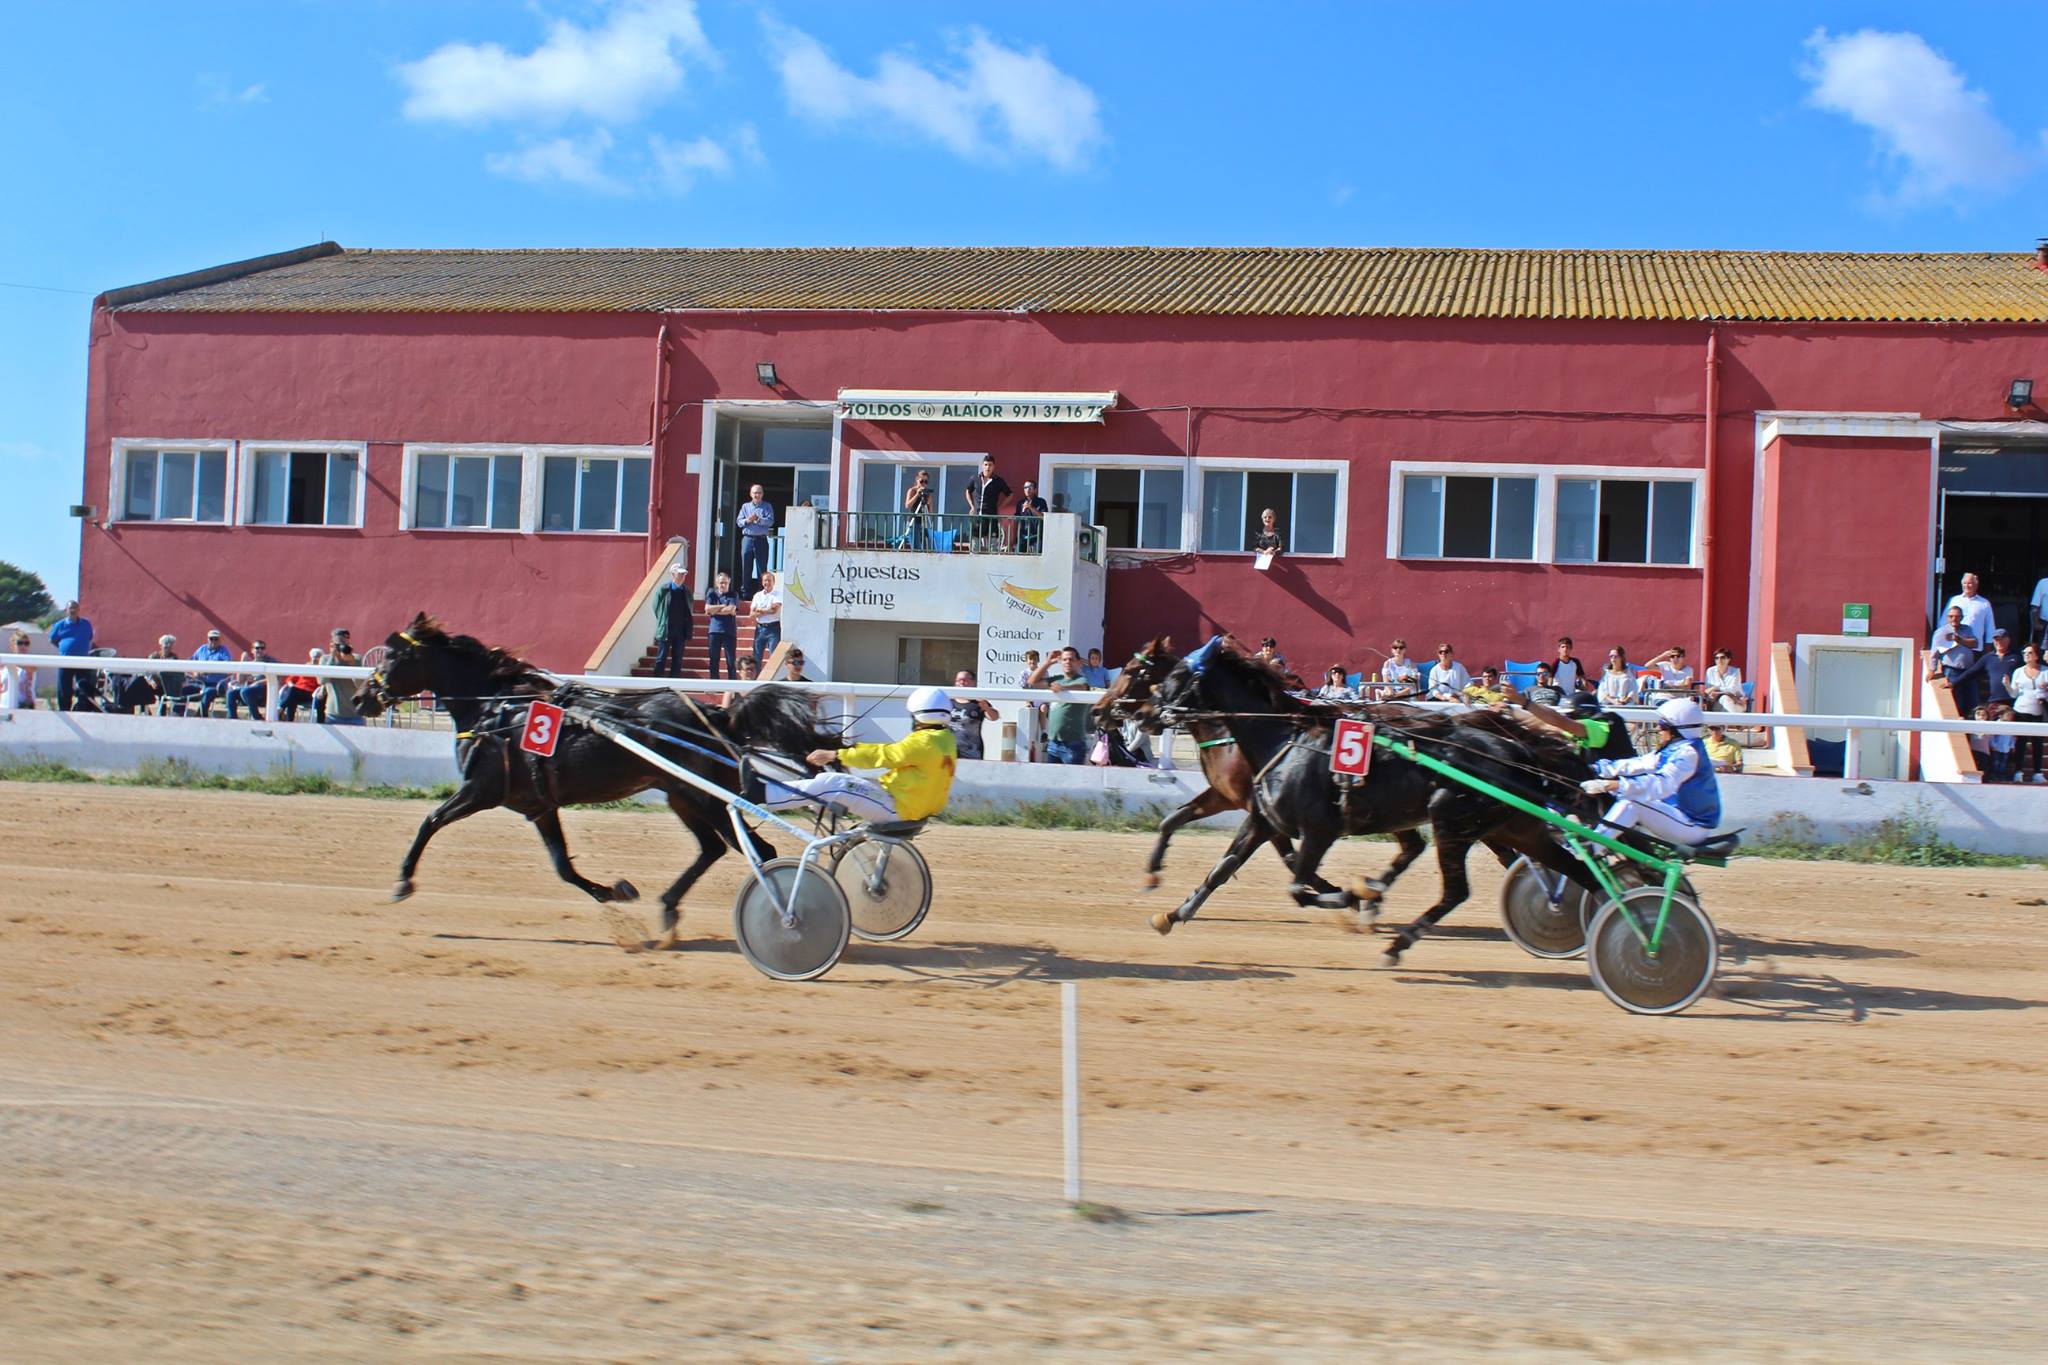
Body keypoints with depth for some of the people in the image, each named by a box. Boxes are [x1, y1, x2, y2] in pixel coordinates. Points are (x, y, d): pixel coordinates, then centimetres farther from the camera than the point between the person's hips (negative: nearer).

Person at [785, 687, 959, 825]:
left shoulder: (924, 742, -19)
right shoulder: (945, 740, 11)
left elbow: (882, 755, -18)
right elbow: (894, 751, 17)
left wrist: (834, 755, -13)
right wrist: (854, 748, 19)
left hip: (898, 808, -10)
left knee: (829, 784, -16)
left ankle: (772, 796, -16)